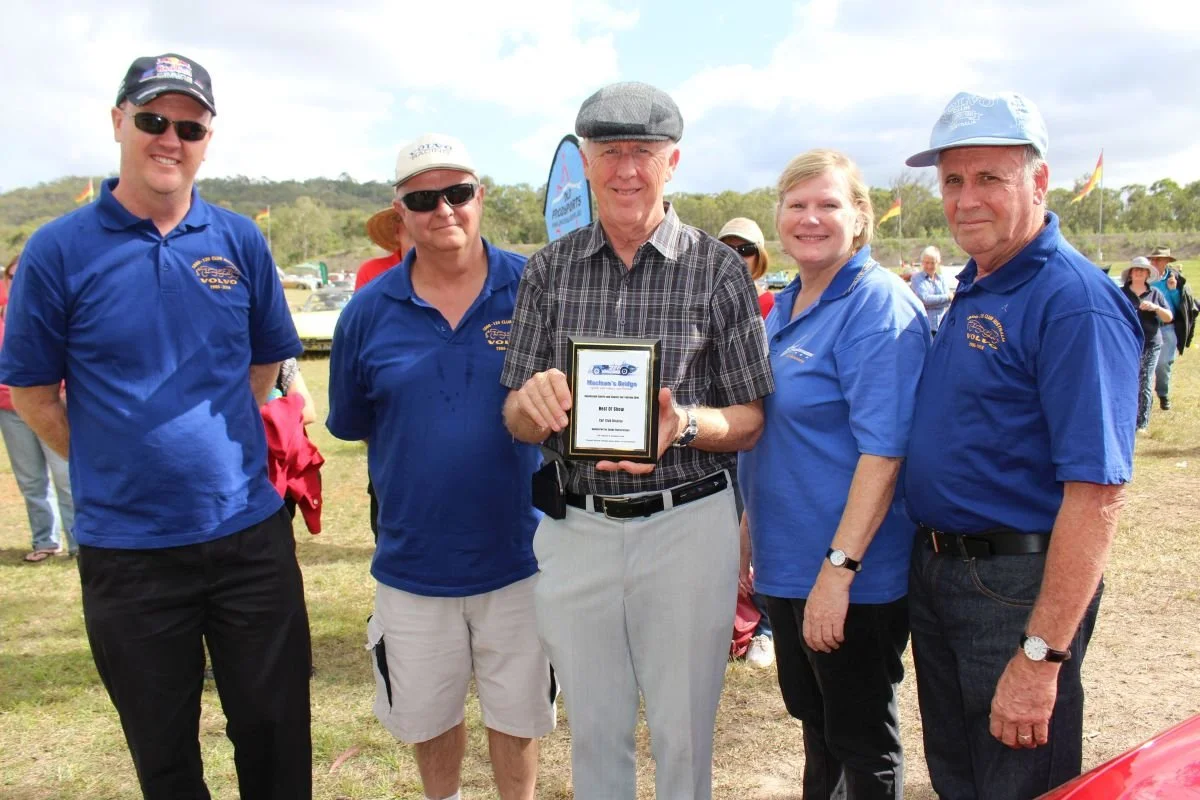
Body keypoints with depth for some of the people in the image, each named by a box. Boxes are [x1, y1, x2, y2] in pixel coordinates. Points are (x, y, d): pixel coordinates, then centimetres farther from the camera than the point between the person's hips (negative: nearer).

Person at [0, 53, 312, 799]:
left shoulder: (240, 240, 1)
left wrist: (211, 440, 9)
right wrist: (113, 464, 2)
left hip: (250, 531, 2)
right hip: (126, 545, -1)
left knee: (277, 735, 13)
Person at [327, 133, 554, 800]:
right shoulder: (370, 309, -3)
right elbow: (350, 423, 8)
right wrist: (416, 452, 4)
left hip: (518, 552, -1)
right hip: (413, 561, 2)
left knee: (517, 714, 17)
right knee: (428, 717, 22)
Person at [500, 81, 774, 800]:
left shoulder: (719, 269, -4)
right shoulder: (550, 269, 3)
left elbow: (751, 420, -2)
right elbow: (518, 421, 3)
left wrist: (682, 424, -22)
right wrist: (534, 401, -20)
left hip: (687, 526, -2)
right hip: (576, 528, 2)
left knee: (682, 733, 13)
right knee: (594, 729, 18)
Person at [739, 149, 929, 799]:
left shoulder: (879, 306, -16)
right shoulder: (784, 307, 10)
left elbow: (885, 450, -23)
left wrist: (838, 568, -26)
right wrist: (749, 529, 16)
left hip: (856, 574, -8)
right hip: (785, 562, 8)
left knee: (862, 742, 11)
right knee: (812, 718, 24)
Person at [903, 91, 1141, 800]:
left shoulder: (1076, 302, -20)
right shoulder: (973, 288, 8)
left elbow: (1097, 493, -26)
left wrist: (1041, 656, -27)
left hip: (1015, 587, -8)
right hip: (934, 570, 8)